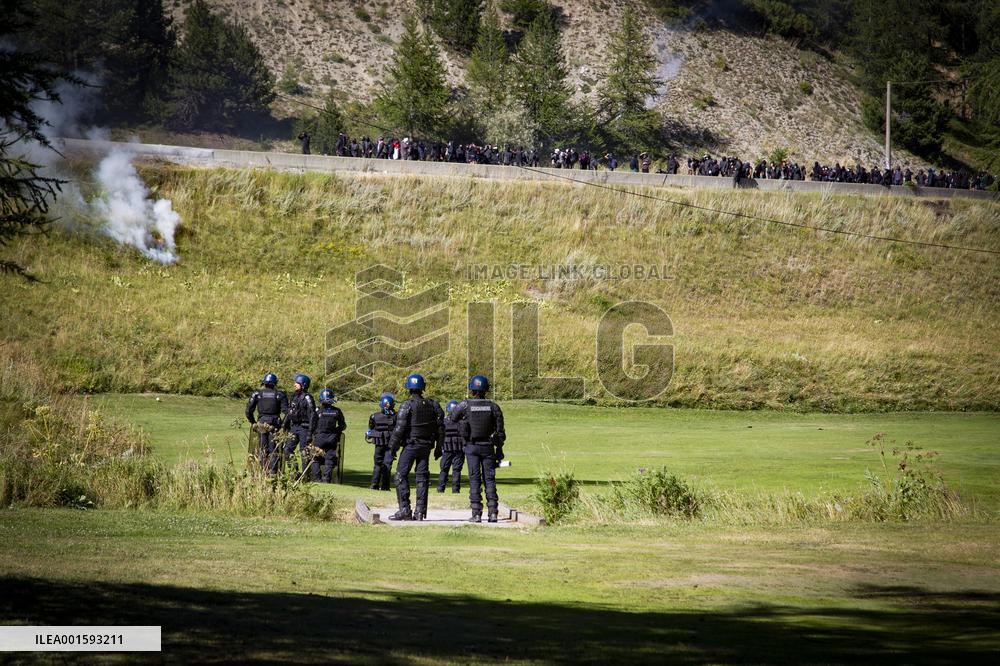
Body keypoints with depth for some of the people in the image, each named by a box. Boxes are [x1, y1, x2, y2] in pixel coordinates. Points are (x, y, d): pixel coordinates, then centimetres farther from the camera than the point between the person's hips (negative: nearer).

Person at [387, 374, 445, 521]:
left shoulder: (407, 405, -12)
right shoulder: (432, 405, 4)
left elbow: (399, 428, -14)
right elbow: (440, 427, 8)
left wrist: (393, 447, -4)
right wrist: (439, 447, 16)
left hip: (410, 446, -5)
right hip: (426, 446, 5)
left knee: (401, 476, 0)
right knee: (422, 477, 9)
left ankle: (405, 510, -8)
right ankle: (420, 511, 4)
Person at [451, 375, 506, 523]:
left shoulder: (465, 405, -7)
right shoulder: (493, 407, -1)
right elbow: (500, 431, 1)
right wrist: (499, 450, 9)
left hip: (471, 446, -1)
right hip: (488, 447, 1)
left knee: (474, 479, 0)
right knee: (489, 478, 6)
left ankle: (476, 513, -4)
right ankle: (493, 512, -1)